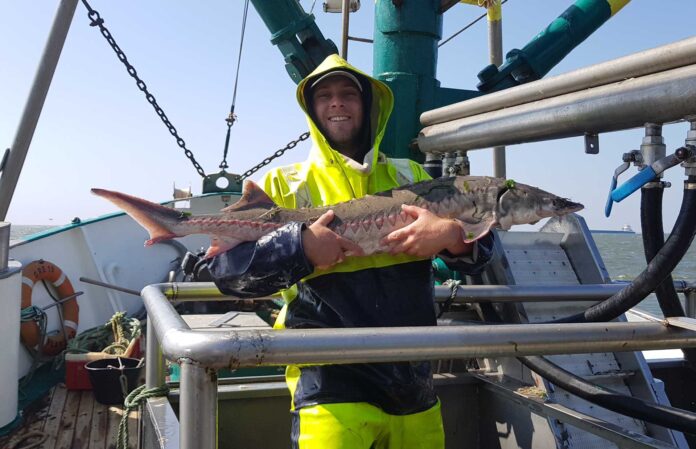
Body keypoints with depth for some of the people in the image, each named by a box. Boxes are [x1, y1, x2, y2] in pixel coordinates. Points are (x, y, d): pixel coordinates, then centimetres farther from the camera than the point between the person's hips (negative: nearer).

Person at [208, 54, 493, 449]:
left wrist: (452, 235, -17)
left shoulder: (411, 177, 11)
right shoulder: (285, 186, 3)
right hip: (331, 386, -3)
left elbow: (481, 246, 6)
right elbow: (226, 266, -6)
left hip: (414, 384, 4)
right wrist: (300, 249, -21)